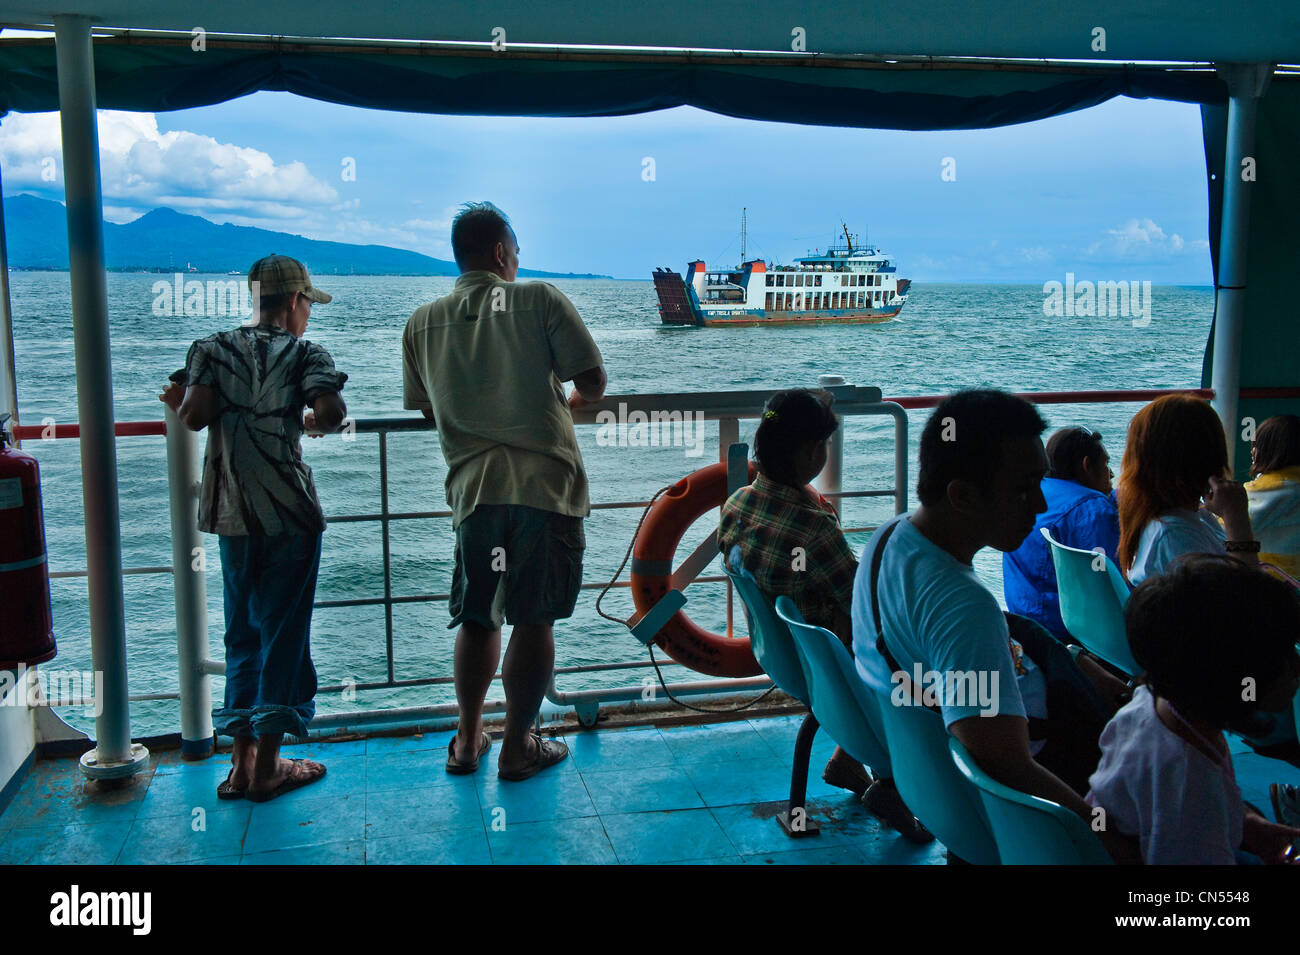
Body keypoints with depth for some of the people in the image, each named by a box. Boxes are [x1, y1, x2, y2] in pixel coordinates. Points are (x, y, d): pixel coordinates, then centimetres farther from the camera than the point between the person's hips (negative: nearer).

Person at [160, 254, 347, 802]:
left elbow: (194, 415, -8)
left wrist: (180, 404, 14)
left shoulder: (214, 348, 7)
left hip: (231, 513, 4)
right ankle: (267, 768, 9)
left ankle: (241, 762, 17)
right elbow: (332, 412, -18)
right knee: (284, 631, 5)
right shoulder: (304, 353, -1)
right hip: (289, 511, -4)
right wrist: (311, 421, 4)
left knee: (243, 632, 15)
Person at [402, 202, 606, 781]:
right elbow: (593, 381, -3)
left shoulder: (423, 323, 9)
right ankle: (517, 748, 14)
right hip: (546, 484, -3)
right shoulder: (540, 300, -1)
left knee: (476, 618, 16)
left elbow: (428, 410, 16)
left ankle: (468, 740, 25)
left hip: (472, 489, 3)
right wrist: (571, 401, 20)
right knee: (534, 620, 6)